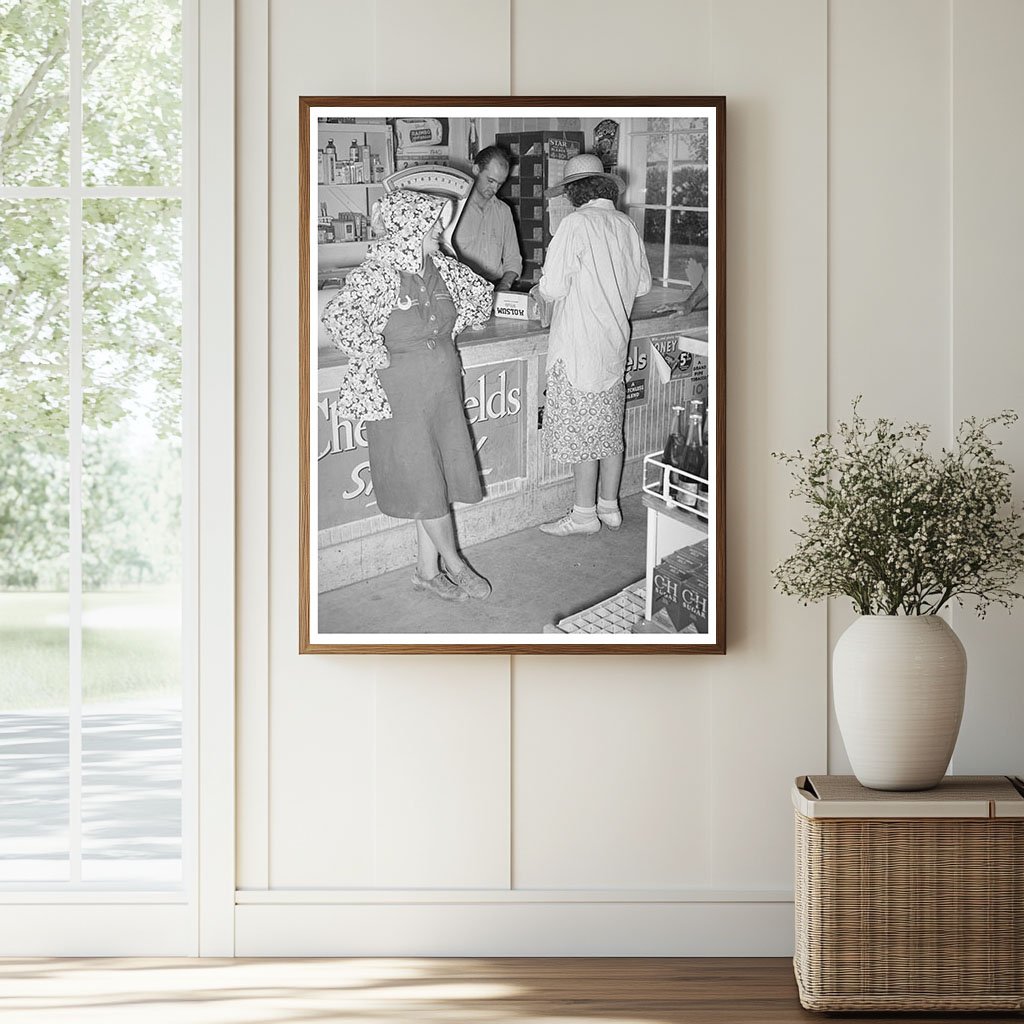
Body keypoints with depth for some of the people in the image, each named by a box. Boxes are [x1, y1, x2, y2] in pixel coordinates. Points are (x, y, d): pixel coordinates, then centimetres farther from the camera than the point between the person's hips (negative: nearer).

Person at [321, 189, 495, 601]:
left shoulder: (439, 266, 1)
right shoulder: (376, 274, -19)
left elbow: (479, 291, 19)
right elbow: (337, 315, -34)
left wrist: (452, 330, 9)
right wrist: (378, 358, -26)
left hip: (444, 388, 7)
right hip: (402, 393, -7)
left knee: (441, 477, 10)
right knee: (423, 482, 3)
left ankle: (428, 571, 21)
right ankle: (455, 565, 19)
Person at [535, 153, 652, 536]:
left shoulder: (577, 224, -15)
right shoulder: (626, 226, 5)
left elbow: (553, 287, -18)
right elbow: (642, 284, 14)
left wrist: (543, 289, 4)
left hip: (580, 343, -7)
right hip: (616, 343, 7)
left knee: (580, 429, 0)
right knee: (610, 427, 13)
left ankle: (584, 513, 4)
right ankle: (609, 506, 20)